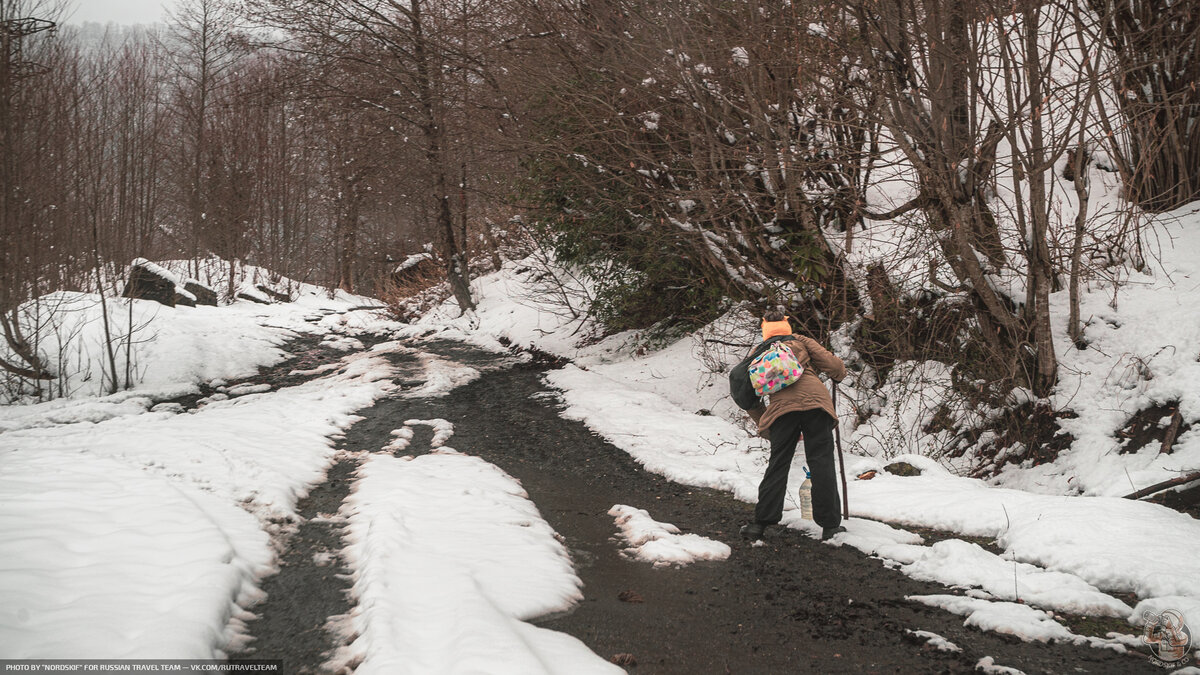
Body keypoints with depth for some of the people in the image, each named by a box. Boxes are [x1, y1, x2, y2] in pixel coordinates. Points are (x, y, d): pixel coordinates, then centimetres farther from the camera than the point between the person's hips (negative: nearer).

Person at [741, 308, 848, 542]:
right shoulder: (801, 341, 22)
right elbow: (832, 364, 9)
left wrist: (767, 428, 30)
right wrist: (840, 374, 31)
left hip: (782, 406, 1)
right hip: (815, 400, -1)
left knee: (778, 464, 8)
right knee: (821, 462, 3)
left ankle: (761, 523, 7)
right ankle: (830, 524, 4)